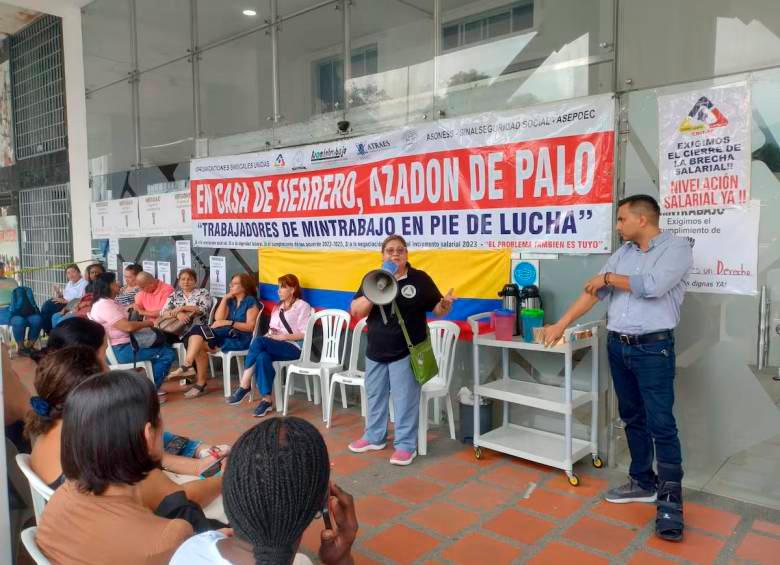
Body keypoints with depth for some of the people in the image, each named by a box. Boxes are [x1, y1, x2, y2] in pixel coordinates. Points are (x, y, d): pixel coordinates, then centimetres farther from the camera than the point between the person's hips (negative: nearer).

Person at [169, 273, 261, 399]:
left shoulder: (251, 302, -1)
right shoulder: (231, 300, 20)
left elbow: (250, 326, -10)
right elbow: (218, 318, 6)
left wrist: (229, 322, -17)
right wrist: (225, 298, 2)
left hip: (241, 339, -7)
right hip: (226, 335, 7)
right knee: (199, 346, -20)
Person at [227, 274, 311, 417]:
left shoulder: (302, 306, 2)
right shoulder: (277, 307, 25)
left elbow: (304, 334, -7)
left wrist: (283, 336, -15)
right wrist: (270, 334, 0)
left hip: (293, 347, -6)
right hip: (275, 346, 6)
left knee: (259, 341, -31)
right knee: (262, 356, -32)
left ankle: (244, 386, -25)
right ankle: (266, 399, -30)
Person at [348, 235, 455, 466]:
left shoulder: (420, 279, -5)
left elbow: (437, 309, -2)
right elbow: (356, 311, -5)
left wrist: (445, 303, -25)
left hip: (405, 352, -4)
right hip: (376, 351, 4)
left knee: (405, 399, 1)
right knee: (375, 395, 18)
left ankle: (405, 445, 14)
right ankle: (374, 437, 35)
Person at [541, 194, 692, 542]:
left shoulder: (676, 247, -6)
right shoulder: (622, 252, 11)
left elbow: (653, 285, -22)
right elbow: (593, 292, 9)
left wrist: (609, 277, -7)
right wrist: (560, 325, 5)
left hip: (653, 348, -6)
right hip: (616, 345, 6)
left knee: (661, 424, -6)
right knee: (632, 418, 14)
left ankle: (670, 502, 2)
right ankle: (643, 483, 27)